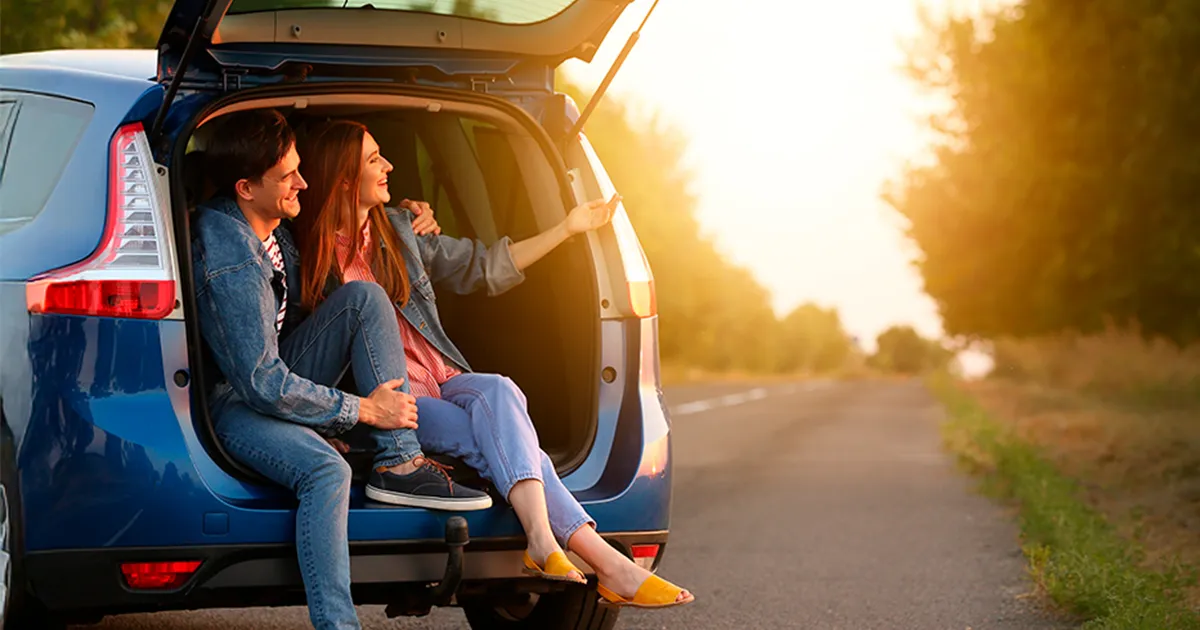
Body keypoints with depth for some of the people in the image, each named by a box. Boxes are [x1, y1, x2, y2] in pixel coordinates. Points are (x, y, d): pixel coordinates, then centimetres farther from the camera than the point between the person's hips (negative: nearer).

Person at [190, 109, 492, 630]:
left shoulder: (264, 221, 1)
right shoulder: (232, 266, -29)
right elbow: (263, 387, -28)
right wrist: (363, 410, -19)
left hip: (279, 374, 10)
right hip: (236, 404, -10)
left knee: (364, 297, -8)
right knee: (326, 469, -38)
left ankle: (399, 464, -15)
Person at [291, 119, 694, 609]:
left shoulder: (398, 226, 14)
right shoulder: (307, 255, -1)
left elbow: (479, 268, 21)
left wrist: (568, 228, 22)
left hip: (442, 381, 4)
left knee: (496, 392, -31)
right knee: (503, 435, -29)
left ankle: (543, 543, -46)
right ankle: (606, 562, -40)